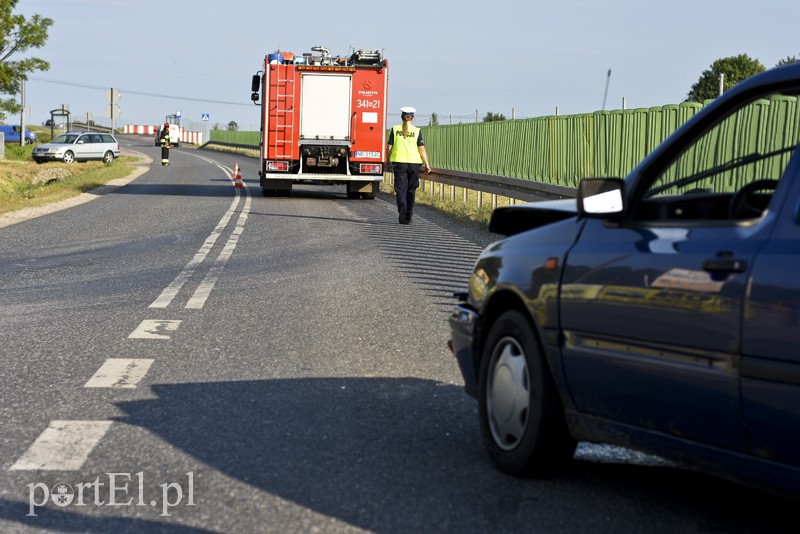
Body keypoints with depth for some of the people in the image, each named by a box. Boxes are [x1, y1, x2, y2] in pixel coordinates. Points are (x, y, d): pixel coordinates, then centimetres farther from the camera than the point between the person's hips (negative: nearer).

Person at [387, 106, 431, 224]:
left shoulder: (395, 129, 3)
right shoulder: (417, 131, 2)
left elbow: (389, 147, 2)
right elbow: (422, 149, -4)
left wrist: (388, 161, 15)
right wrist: (427, 164, 0)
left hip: (399, 161, -1)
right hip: (414, 162, 1)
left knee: (400, 189, 0)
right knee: (411, 190, 11)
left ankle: (402, 207, -28)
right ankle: (408, 217, 13)